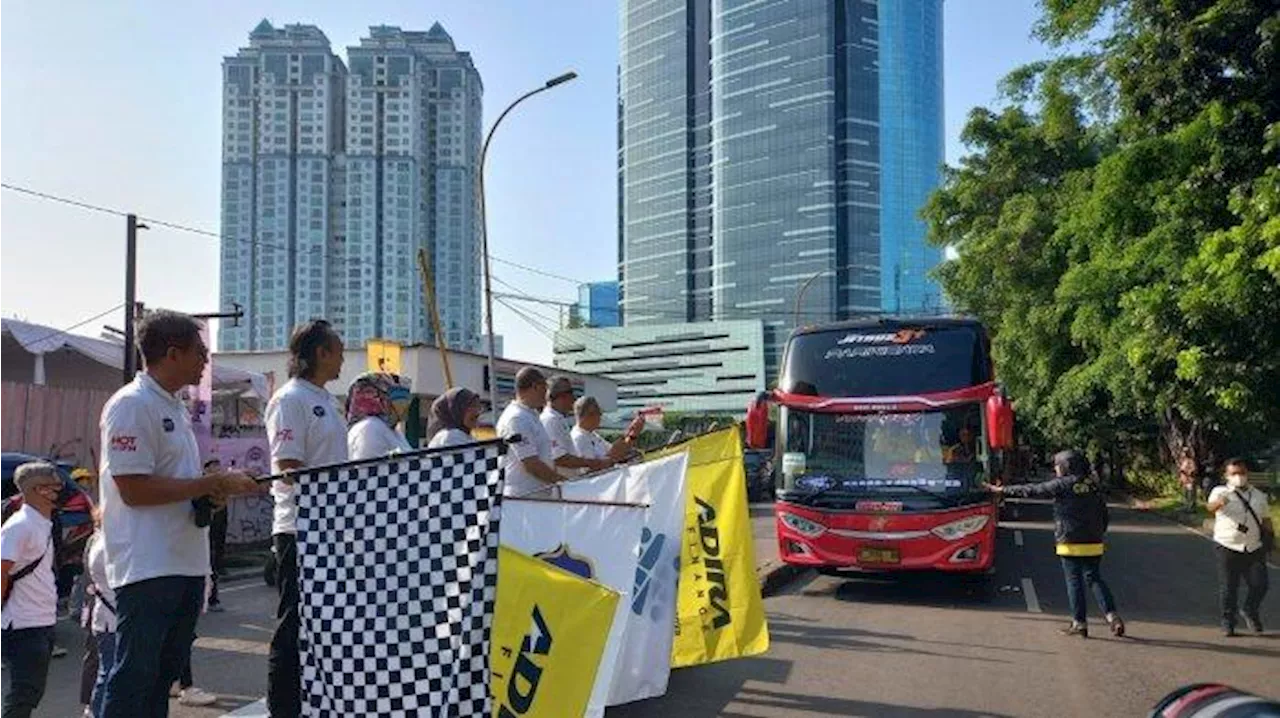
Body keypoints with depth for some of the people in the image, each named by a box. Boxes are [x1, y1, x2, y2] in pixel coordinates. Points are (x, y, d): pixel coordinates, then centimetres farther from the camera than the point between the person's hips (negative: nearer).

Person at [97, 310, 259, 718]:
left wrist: (215, 489, 2)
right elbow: (134, 489, -19)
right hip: (147, 569, -9)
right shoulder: (132, 405, -12)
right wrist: (214, 483, -17)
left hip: (186, 563, 9)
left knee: (164, 673, 15)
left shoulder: (177, 409, 16)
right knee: (134, 677, -3)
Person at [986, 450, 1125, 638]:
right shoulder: (1094, 485, 8)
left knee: (1074, 582, 2)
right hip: (1093, 544, 5)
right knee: (1094, 579, 13)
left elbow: (1032, 490, -5)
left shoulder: (1062, 485, -9)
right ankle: (1111, 615, 0)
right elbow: (1104, 515, 12)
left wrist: (1004, 490, 2)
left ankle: (1079, 623, 5)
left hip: (1071, 544, -5)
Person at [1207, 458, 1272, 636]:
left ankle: (1251, 613, 28)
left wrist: (1271, 535, 7)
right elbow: (1211, 507, -24)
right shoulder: (1220, 492, -2)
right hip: (1228, 548, -3)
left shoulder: (1259, 495, 14)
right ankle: (1228, 623, 12)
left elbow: (1265, 519, 23)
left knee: (1259, 585, 0)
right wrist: (1219, 503, -48)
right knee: (1228, 588, 0)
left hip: (1254, 549, 3)